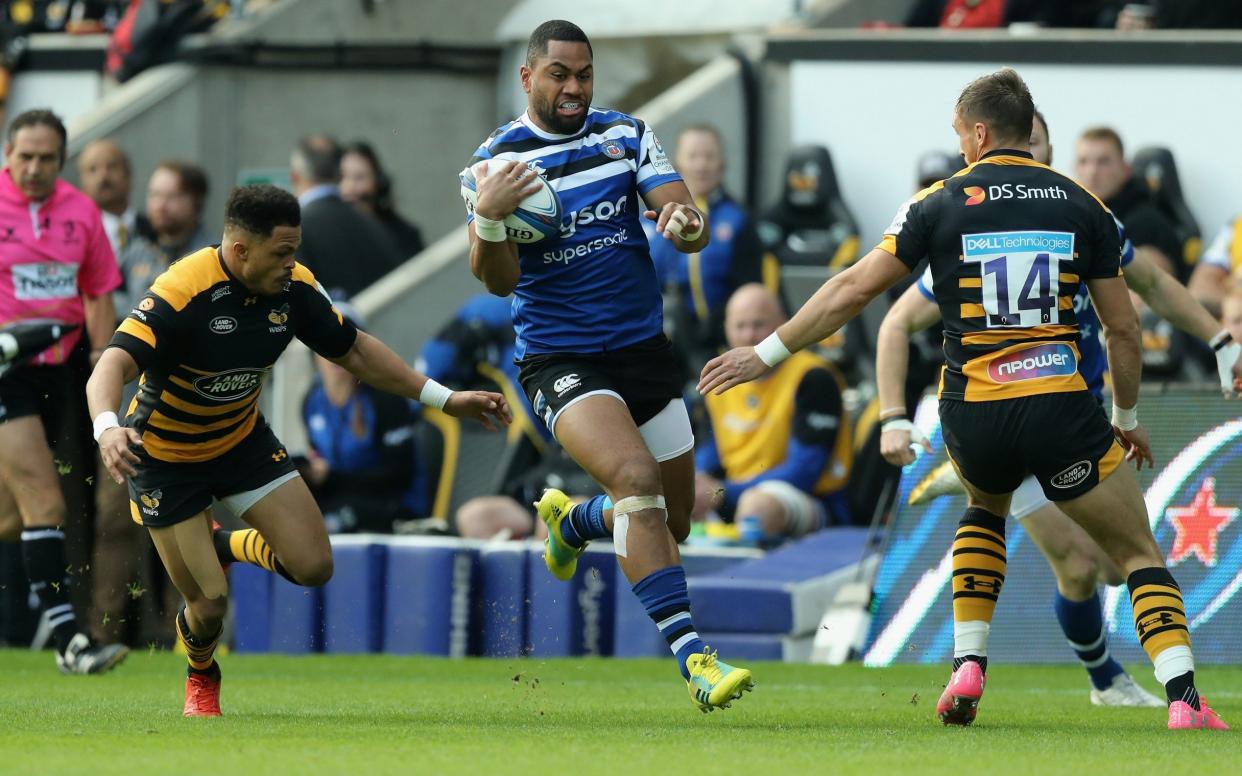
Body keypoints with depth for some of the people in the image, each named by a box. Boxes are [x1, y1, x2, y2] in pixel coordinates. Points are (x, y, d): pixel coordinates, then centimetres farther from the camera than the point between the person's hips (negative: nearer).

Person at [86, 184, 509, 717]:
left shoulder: (294, 288, -13)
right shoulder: (182, 293, -33)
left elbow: (354, 351, 2)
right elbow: (112, 367, -41)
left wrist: (444, 399, 1)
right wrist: (107, 427, -63)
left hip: (242, 440, 5)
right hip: (165, 457, -5)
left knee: (313, 566, -7)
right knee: (210, 602, -5)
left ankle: (228, 546, 27)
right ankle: (201, 677, 33)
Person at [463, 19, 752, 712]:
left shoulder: (629, 135, 4)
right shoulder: (499, 160, -5)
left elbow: (688, 224, -4)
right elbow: (498, 280, -12)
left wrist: (687, 225, -28)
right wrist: (489, 218, -33)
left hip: (645, 349, 5)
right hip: (560, 361, -5)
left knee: (671, 526, 11)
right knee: (637, 477, -29)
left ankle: (571, 522, 46)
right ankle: (694, 658, -32)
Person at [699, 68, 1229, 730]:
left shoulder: (941, 203, 4)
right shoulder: (1081, 205, 7)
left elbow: (853, 290, 4)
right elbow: (1122, 328, 9)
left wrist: (767, 353, 14)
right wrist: (1128, 417, 24)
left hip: (972, 417, 1)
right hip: (1060, 407, -1)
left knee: (984, 510, 34)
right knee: (1140, 556, 8)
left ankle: (967, 666, 19)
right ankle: (1183, 699, -13)